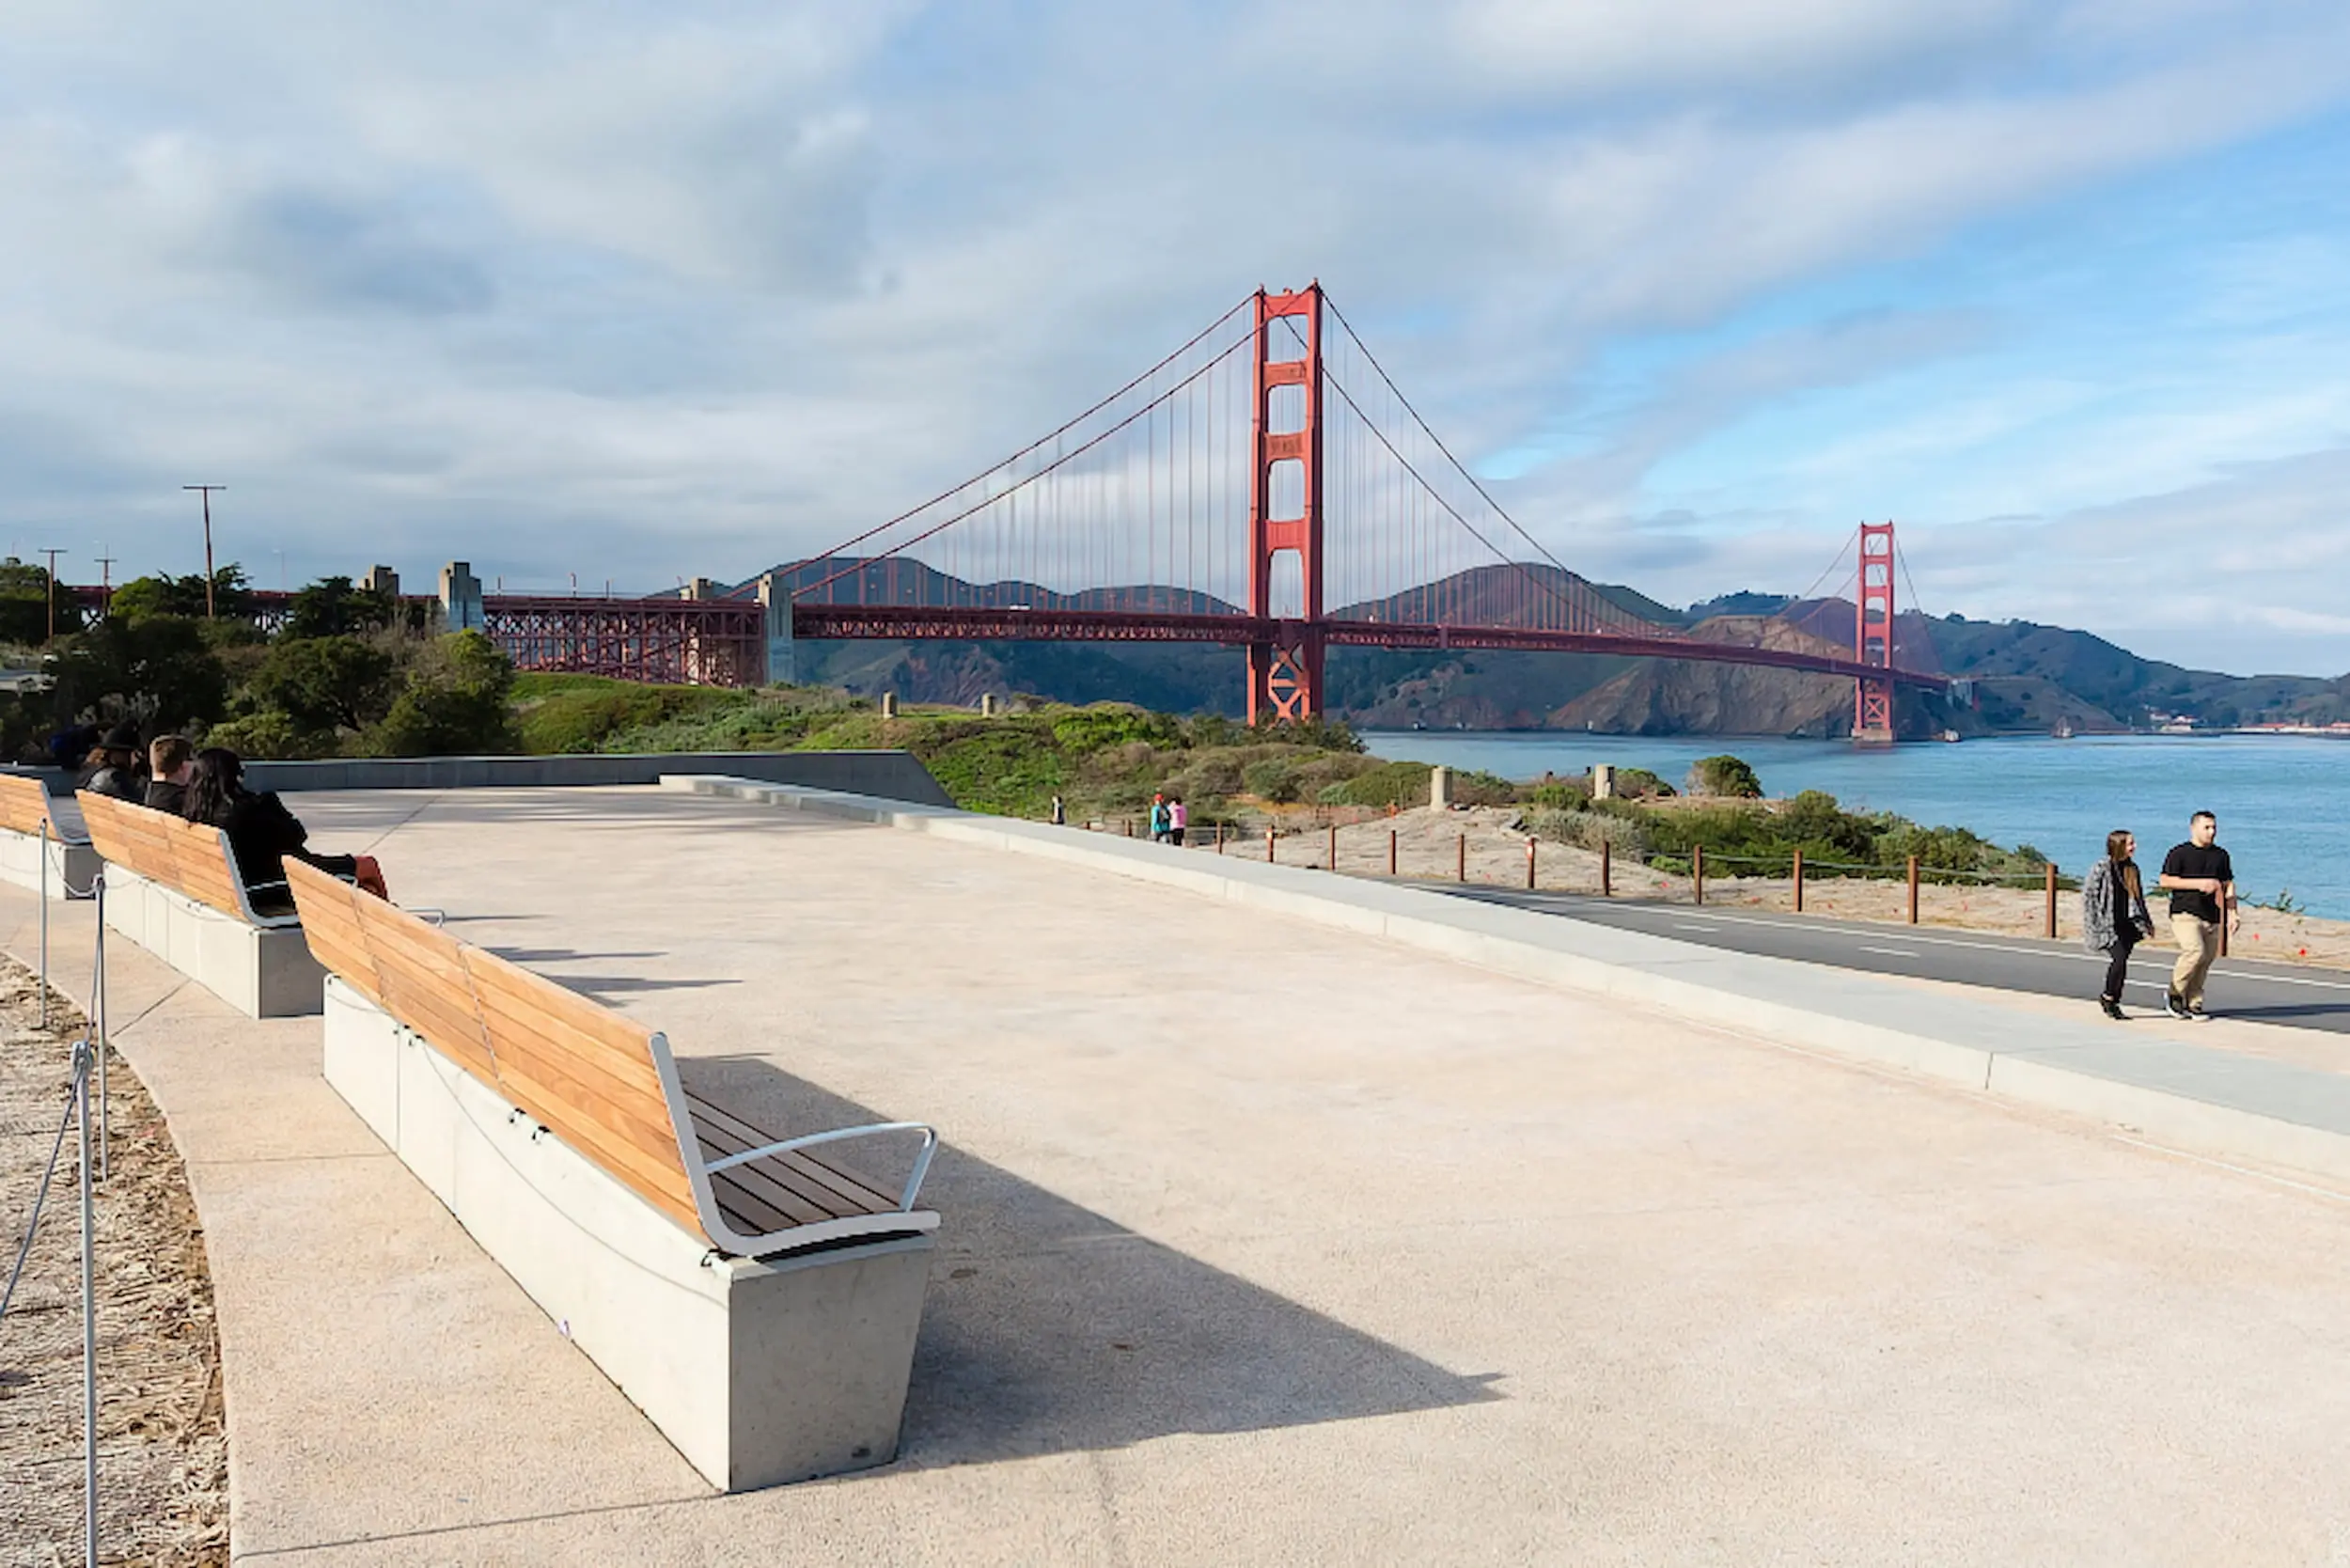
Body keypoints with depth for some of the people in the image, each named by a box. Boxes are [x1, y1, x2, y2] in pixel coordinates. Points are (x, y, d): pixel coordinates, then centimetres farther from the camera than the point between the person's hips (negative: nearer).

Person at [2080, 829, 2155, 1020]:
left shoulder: (2132, 868, 11)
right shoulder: (2101, 869, -9)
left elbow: (2138, 898, 21)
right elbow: (2088, 895, -8)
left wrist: (2147, 922, 20)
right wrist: (2094, 925, -12)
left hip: (2127, 924, 6)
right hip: (2107, 925, -6)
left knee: (2120, 961, 3)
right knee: (2120, 958, -19)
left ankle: (2114, 1003, 14)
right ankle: (2107, 996, 2)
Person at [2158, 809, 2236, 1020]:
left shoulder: (2221, 855, 17)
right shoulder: (2179, 853, 0)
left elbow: (2228, 885, 21)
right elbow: (2165, 880, -6)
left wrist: (2232, 912, 11)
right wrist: (2198, 884, -13)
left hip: (2212, 917, 6)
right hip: (2185, 913, -6)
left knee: (2205, 962, 3)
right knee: (2195, 951, -23)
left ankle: (2193, 1004, 12)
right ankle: (2174, 994, -5)